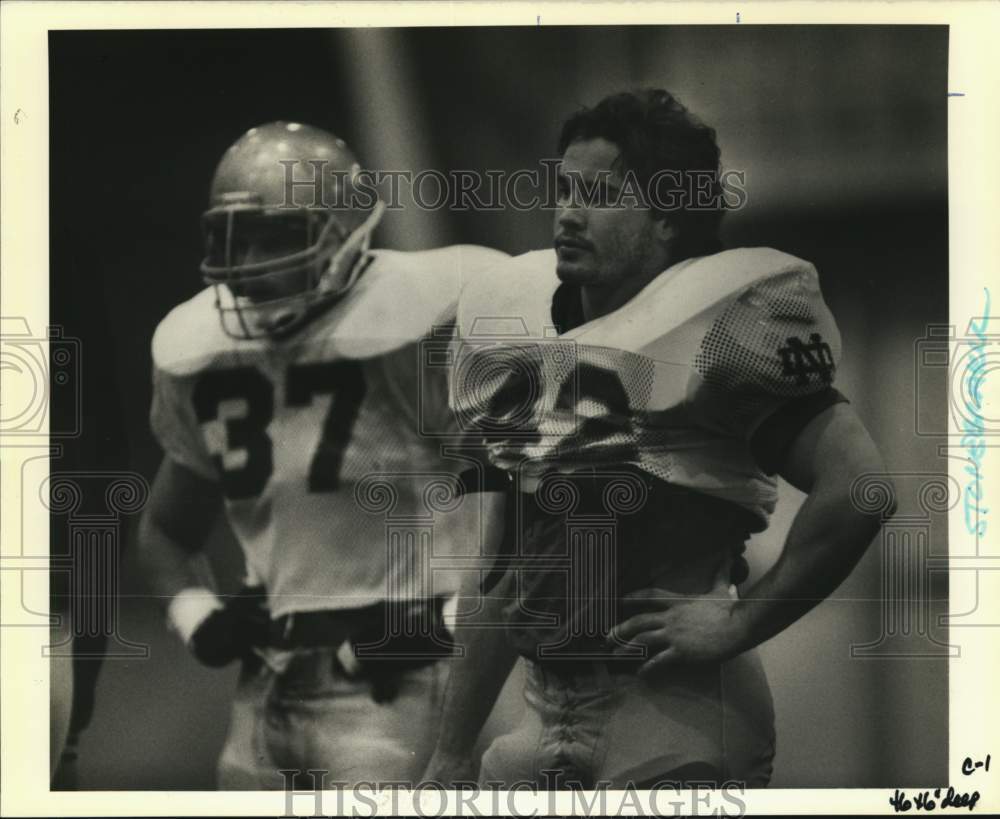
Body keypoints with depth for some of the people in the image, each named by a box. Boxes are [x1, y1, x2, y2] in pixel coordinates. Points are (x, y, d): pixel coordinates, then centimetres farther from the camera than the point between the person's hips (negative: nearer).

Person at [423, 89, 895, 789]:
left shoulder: (705, 330, -12)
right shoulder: (520, 331, 9)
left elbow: (857, 484, -21)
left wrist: (739, 622, -15)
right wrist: (452, 754, 16)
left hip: (674, 713, -6)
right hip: (547, 715, 7)